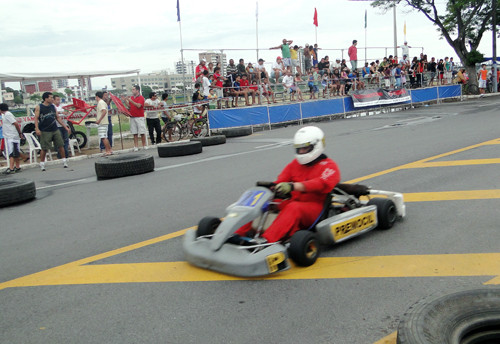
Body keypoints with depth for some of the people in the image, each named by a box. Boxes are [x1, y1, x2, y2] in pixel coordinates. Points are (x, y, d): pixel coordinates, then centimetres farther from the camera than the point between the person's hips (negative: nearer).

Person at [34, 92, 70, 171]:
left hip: (55, 130, 4)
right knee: (44, 149, -1)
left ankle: (64, 161, 9)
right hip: (45, 131, -4)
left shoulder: (53, 107, 11)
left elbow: (58, 118, 17)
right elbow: (36, 118, -6)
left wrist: (65, 127, 14)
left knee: (61, 146, 0)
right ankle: (42, 164, 11)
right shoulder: (39, 107, -1)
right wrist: (37, 129, -19)